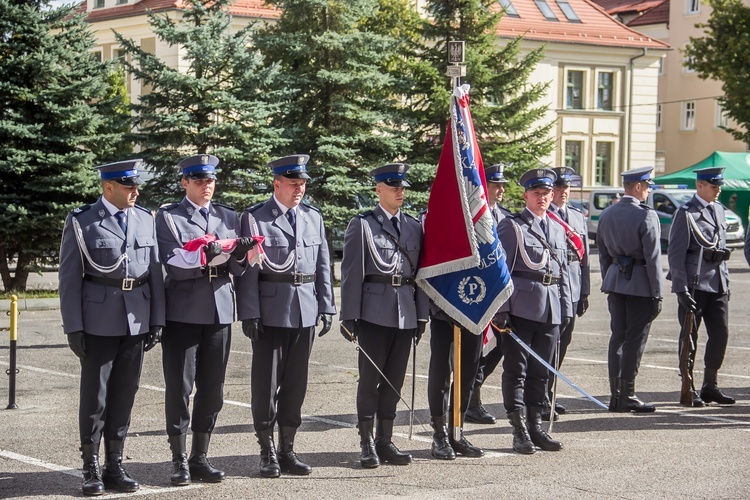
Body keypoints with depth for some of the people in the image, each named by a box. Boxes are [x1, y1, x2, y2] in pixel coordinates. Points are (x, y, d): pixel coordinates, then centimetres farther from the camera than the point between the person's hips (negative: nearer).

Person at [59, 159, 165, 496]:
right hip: (99, 323, -4)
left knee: (124, 395, 8)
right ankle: (91, 469, 10)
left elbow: (155, 272, 10)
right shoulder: (82, 222, -3)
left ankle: (114, 466, 17)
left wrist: (157, 320, 5)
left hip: (137, 322, 4)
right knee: (94, 396, 2)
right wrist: (73, 327, -9)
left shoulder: (145, 219, 9)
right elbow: (69, 278, -4)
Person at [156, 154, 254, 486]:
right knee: (179, 388, -1)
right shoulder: (167, 217, 1)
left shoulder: (229, 217, 13)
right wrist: (203, 257, -27)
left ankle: (200, 458, 17)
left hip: (219, 312, 4)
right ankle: (180, 461, 8)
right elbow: (173, 265, -10)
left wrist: (240, 254, -15)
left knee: (212, 389, 7)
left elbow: (237, 270, 8)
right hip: (182, 312, -4)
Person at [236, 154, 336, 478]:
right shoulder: (254, 218, -3)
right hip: (270, 312, -4)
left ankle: (287, 450, 17)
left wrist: (326, 307, 7)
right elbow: (247, 269, -7)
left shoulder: (313, 218, 12)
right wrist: (249, 314, -12)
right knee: (266, 382, 1)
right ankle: (267, 452, 10)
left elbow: (323, 266, 14)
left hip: (306, 312, 4)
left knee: (296, 382, 8)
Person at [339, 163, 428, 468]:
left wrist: (422, 314, 9)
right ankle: (367, 444, 8)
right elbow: (351, 273, -4)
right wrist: (349, 316, -9)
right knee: (370, 378, 0)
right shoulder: (362, 225, -1)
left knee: (394, 380, 8)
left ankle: (385, 441, 16)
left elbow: (420, 272, 14)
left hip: (406, 314, 4)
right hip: (375, 313, -4)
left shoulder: (414, 226, 13)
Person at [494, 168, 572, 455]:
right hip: (521, 309, -6)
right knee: (516, 369, -2)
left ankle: (535, 426, 18)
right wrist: (501, 310, -13)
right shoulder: (511, 226, -2)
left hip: (551, 311, 6)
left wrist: (566, 309, 13)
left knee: (540, 371, 11)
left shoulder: (558, 229, 17)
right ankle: (519, 431, 2)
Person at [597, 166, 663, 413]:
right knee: (635, 338, -2)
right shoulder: (646, 215, -13)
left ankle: (616, 395, 13)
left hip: (615, 281, 7)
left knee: (617, 336, 10)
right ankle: (627, 396, 0)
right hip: (640, 283, -7)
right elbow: (653, 257, -14)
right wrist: (657, 293, -10)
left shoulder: (606, 214, 9)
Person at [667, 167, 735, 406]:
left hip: (718, 285, 7)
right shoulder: (686, 213, -8)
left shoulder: (718, 209, 14)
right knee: (690, 336, 1)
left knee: (720, 334, 5)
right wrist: (681, 289, -16)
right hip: (694, 285, -7)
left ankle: (710, 386, 16)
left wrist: (726, 280, 17)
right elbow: (675, 253, -11)